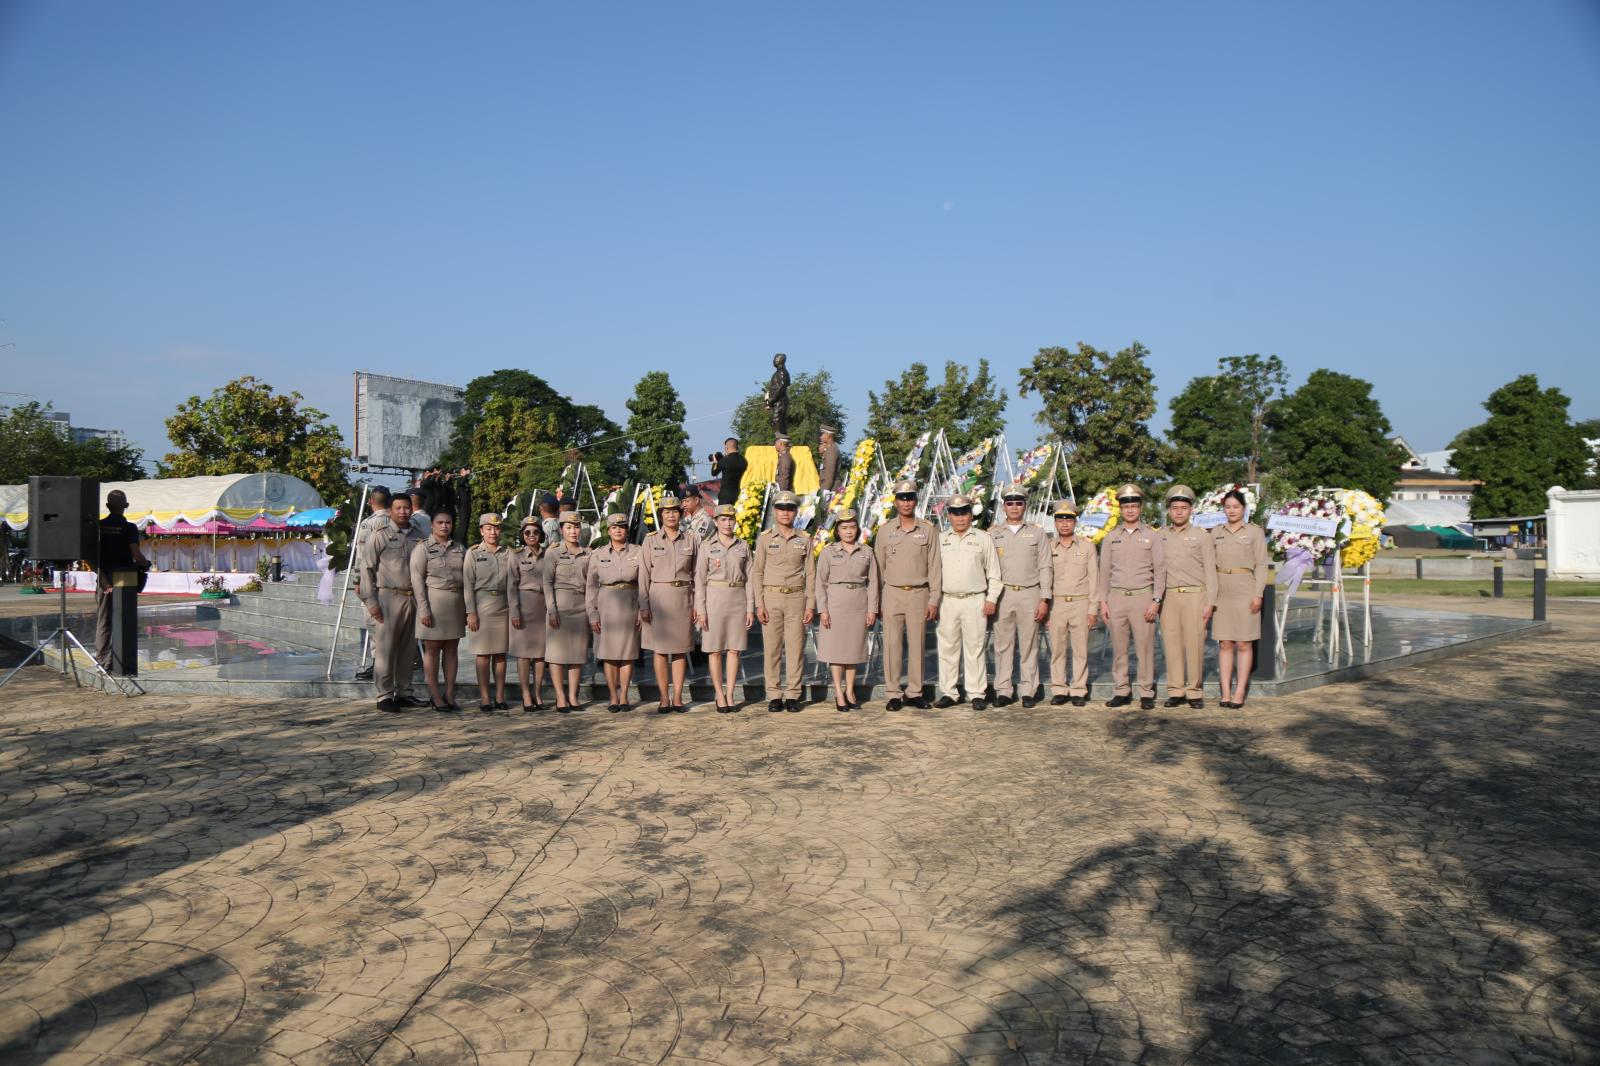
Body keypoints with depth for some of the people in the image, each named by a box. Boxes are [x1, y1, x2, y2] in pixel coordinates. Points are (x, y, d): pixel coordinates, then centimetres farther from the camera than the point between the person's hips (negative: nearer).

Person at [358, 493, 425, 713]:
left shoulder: (418, 536, 13)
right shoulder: (379, 535, 0)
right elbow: (367, 568, -3)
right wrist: (370, 601, -9)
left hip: (413, 598, 5)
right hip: (388, 597, -5)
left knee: (408, 649, 8)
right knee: (385, 648, -3)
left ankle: (403, 693, 17)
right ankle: (385, 696, 2)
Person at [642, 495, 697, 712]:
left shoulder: (691, 541, 7)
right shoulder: (650, 541, 3)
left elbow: (696, 574, 9)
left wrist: (696, 603, 3)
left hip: (683, 597, 1)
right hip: (659, 595, -1)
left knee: (681, 649, 4)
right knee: (660, 649, 1)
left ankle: (678, 698, 10)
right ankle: (664, 699, 7)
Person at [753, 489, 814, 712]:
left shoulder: (804, 540, 7)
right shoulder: (764, 539, 5)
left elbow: (811, 574, 6)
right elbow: (757, 572, 4)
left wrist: (811, 605, 0)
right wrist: (759, 604, -4)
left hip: (796, 598, 1)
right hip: (771, 598, 0)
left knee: (795, 649, 0)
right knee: (772, 648, 1)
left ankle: (793, 695, 8)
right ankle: (774, 696, 8)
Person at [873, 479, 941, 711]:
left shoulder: (928, 530, 5)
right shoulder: (885, 531, 6)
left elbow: (934, 567, 4)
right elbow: (878, 567, 8)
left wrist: (934, 599, -3)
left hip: (919, 594, 0)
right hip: (893, 593, 0)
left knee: (917, 644, 4)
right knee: (892, 644, -1)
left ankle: (914, 692, 13)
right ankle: (893, 694, 6)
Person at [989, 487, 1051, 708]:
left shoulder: (1037, 533, 9)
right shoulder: (993, 534, 10)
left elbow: (1044, 568, 5)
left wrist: (1044, 600, -2)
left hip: (1029, 594, 0)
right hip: (1002, 595, 1)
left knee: (1029, 645, 1)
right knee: (1003, 644, 1)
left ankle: (1028, 691, 8)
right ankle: (1003, 690, 7)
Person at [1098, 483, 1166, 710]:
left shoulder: (1151, 536, 5)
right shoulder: (1111, 538, 11)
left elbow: (1160, 570, 3)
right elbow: (1104, 571, 12)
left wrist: (1156, 601, -6)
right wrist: (1103, 601, 5)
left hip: (1143, 597, -2)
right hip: (1117, 597, 2)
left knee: (1145, 647, -3)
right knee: (1119, 648, 3)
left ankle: (1147, 693, 5)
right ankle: (1121, 691, 11)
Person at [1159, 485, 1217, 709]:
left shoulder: (1202, 537, 6)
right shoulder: (1160, 536, 12)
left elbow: (1210, 572, 3)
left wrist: (1210, 603, -5)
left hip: (1194, 596, -2)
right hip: (1168, 597, 2)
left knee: (1194, 644, -3)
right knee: (1171, 643, 1)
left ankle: (1195, 691, 4)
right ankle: (1175, 691, 7)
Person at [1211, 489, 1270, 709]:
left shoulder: (1254, 532, 2)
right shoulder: (1216, 533, 11)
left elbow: (1261, 565, -1)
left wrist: (1258, 594, -9)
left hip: (1245, 591, -3)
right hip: (1221, 592, 3)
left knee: (1244, 643, 0)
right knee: (1224, 643, 3)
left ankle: (1240, 692, 3)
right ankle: (1225, 692, 5)